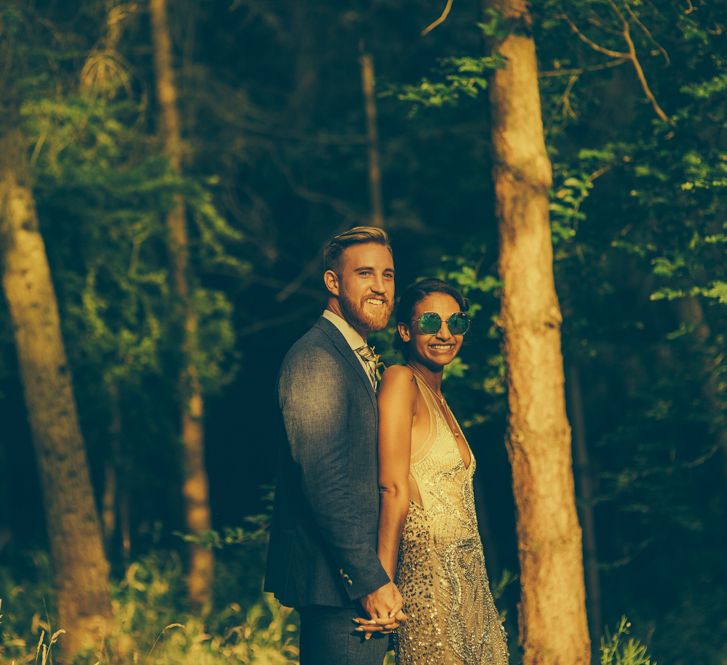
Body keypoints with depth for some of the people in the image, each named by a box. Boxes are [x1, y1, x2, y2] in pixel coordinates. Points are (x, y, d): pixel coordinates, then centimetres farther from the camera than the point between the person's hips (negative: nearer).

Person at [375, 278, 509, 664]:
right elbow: (393, 488, -16)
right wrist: (383, 584, -21)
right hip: (427, 576, -8)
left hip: (468, 581, 8)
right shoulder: (401, 380, -7)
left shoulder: (438, 397, 19)